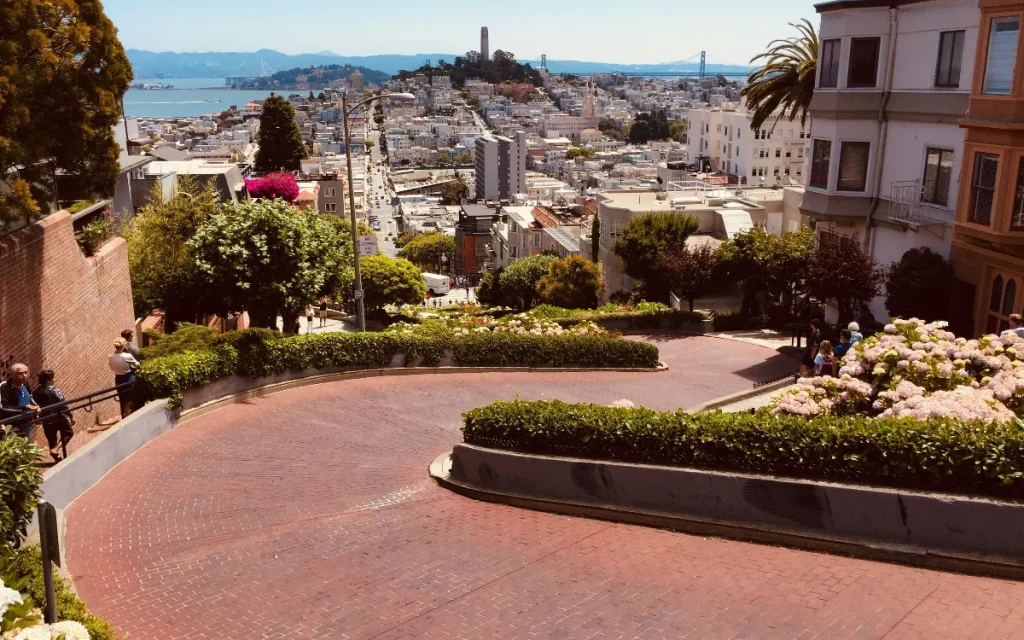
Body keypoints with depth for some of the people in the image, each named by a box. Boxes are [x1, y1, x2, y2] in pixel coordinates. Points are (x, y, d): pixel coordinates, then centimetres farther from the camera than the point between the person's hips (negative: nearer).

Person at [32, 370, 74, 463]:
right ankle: (55, 449, -7)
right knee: (68, 433, 13)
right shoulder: (54, 390, -15)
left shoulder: (35, 392, 3)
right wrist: (71, 416, -10)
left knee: (51, 439, 16)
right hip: (59, 417, -5)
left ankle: (58, 458, 21)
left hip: (46, 419, 6)